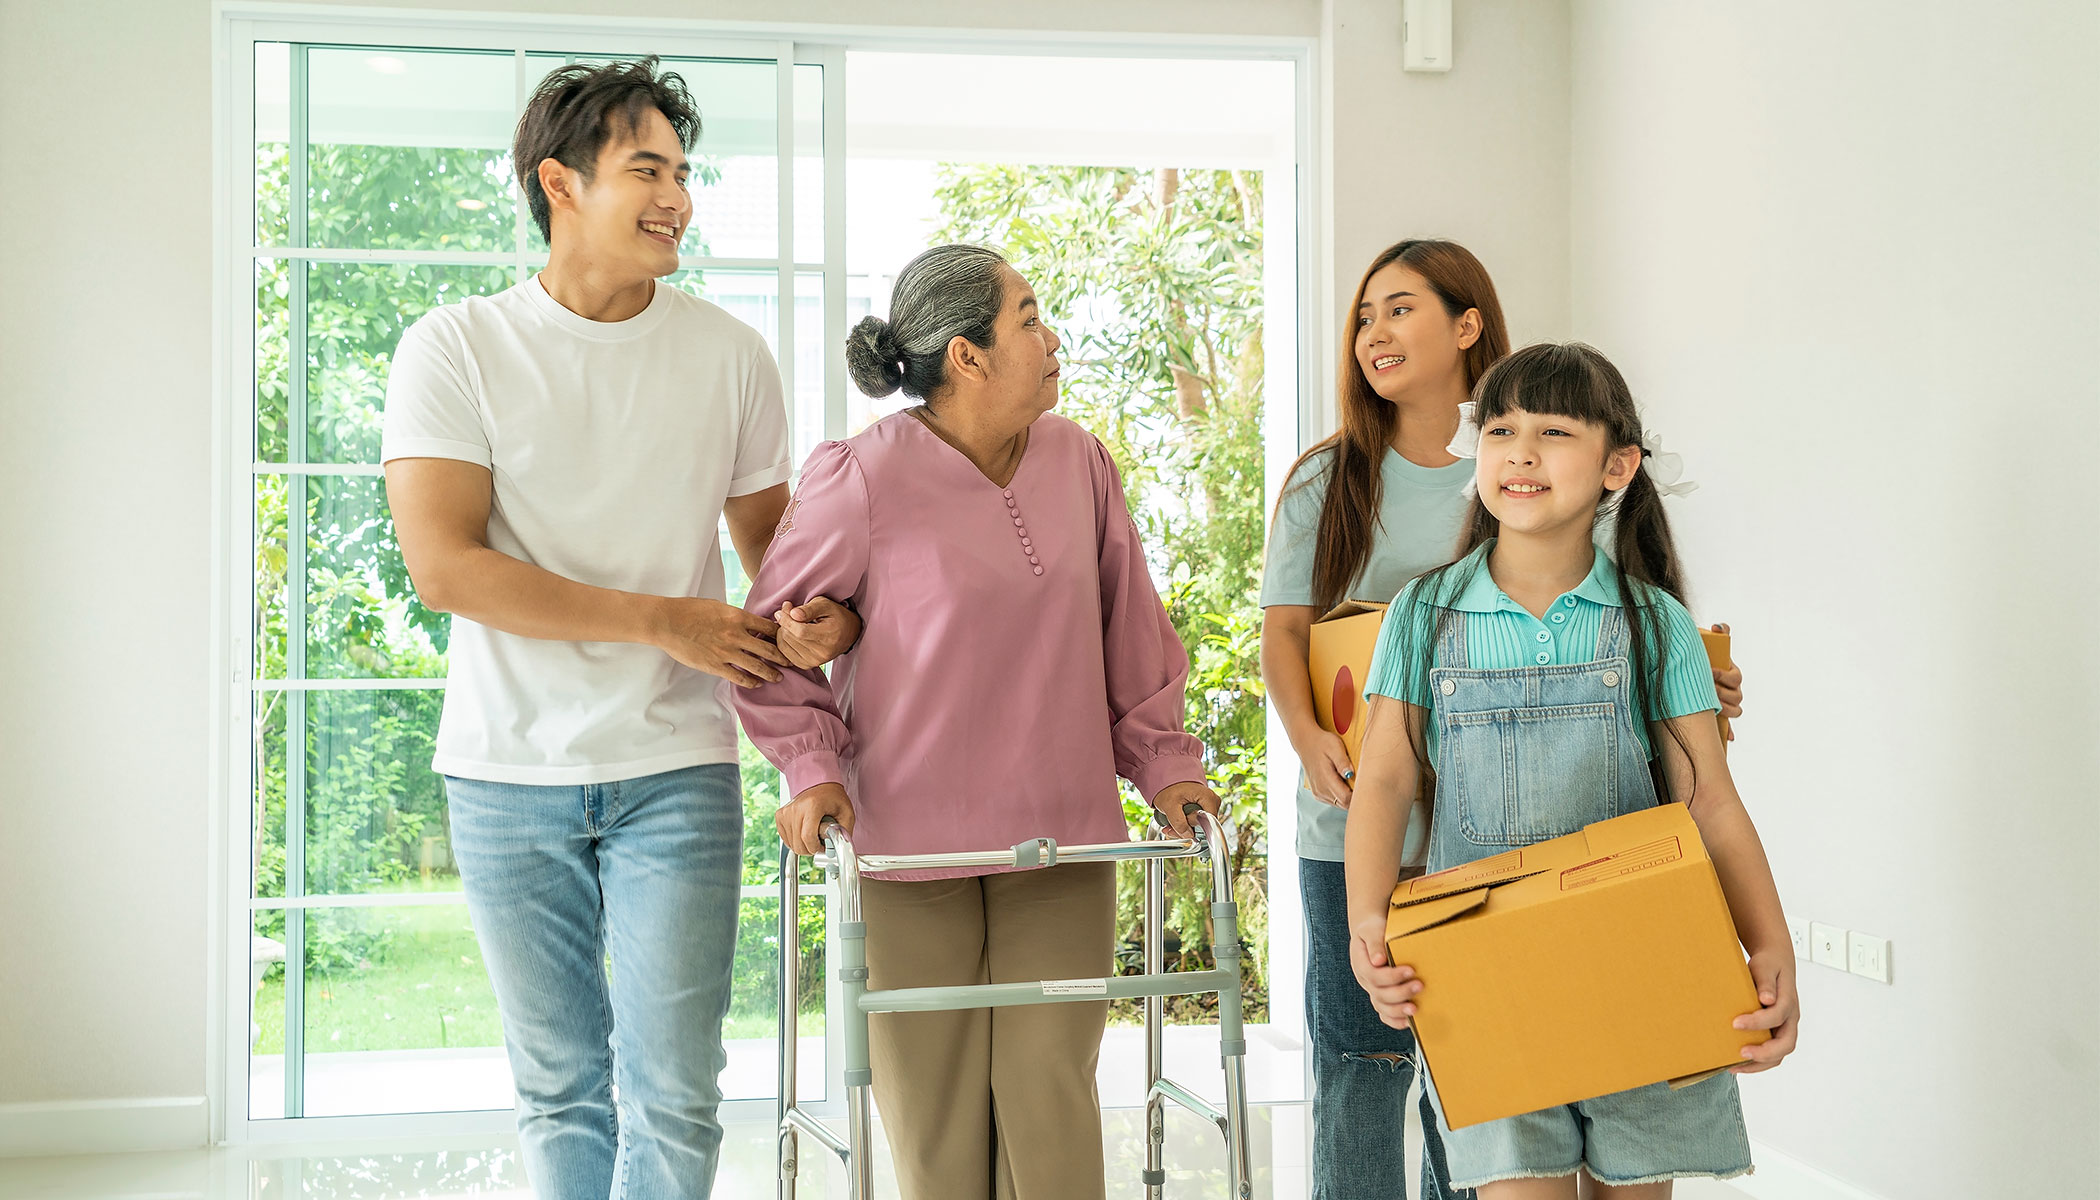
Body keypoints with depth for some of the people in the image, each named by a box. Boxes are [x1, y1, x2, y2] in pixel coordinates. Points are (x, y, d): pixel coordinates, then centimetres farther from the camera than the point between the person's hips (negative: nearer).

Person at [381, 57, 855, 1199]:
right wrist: (662, 620, -15)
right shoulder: (455, 348, -4)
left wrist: (823, 612, -10)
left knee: (671, 1094, -2)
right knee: (558, 1089, 11)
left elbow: (767, 535, 14)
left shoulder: (727, 353, 4)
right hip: (508, 774, -1)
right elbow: (444, 565, -13)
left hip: (675, 771, 1)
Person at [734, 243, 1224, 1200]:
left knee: (1052, 1094, 2)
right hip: (912, 837, -3)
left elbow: (1129, 627, 11)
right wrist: (813, 767, -8)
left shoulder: (1077, 458, 3)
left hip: (1063, 837, 3)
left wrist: (1162, 762, 8)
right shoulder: (861, 477, -10)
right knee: (933, 1106, 5)